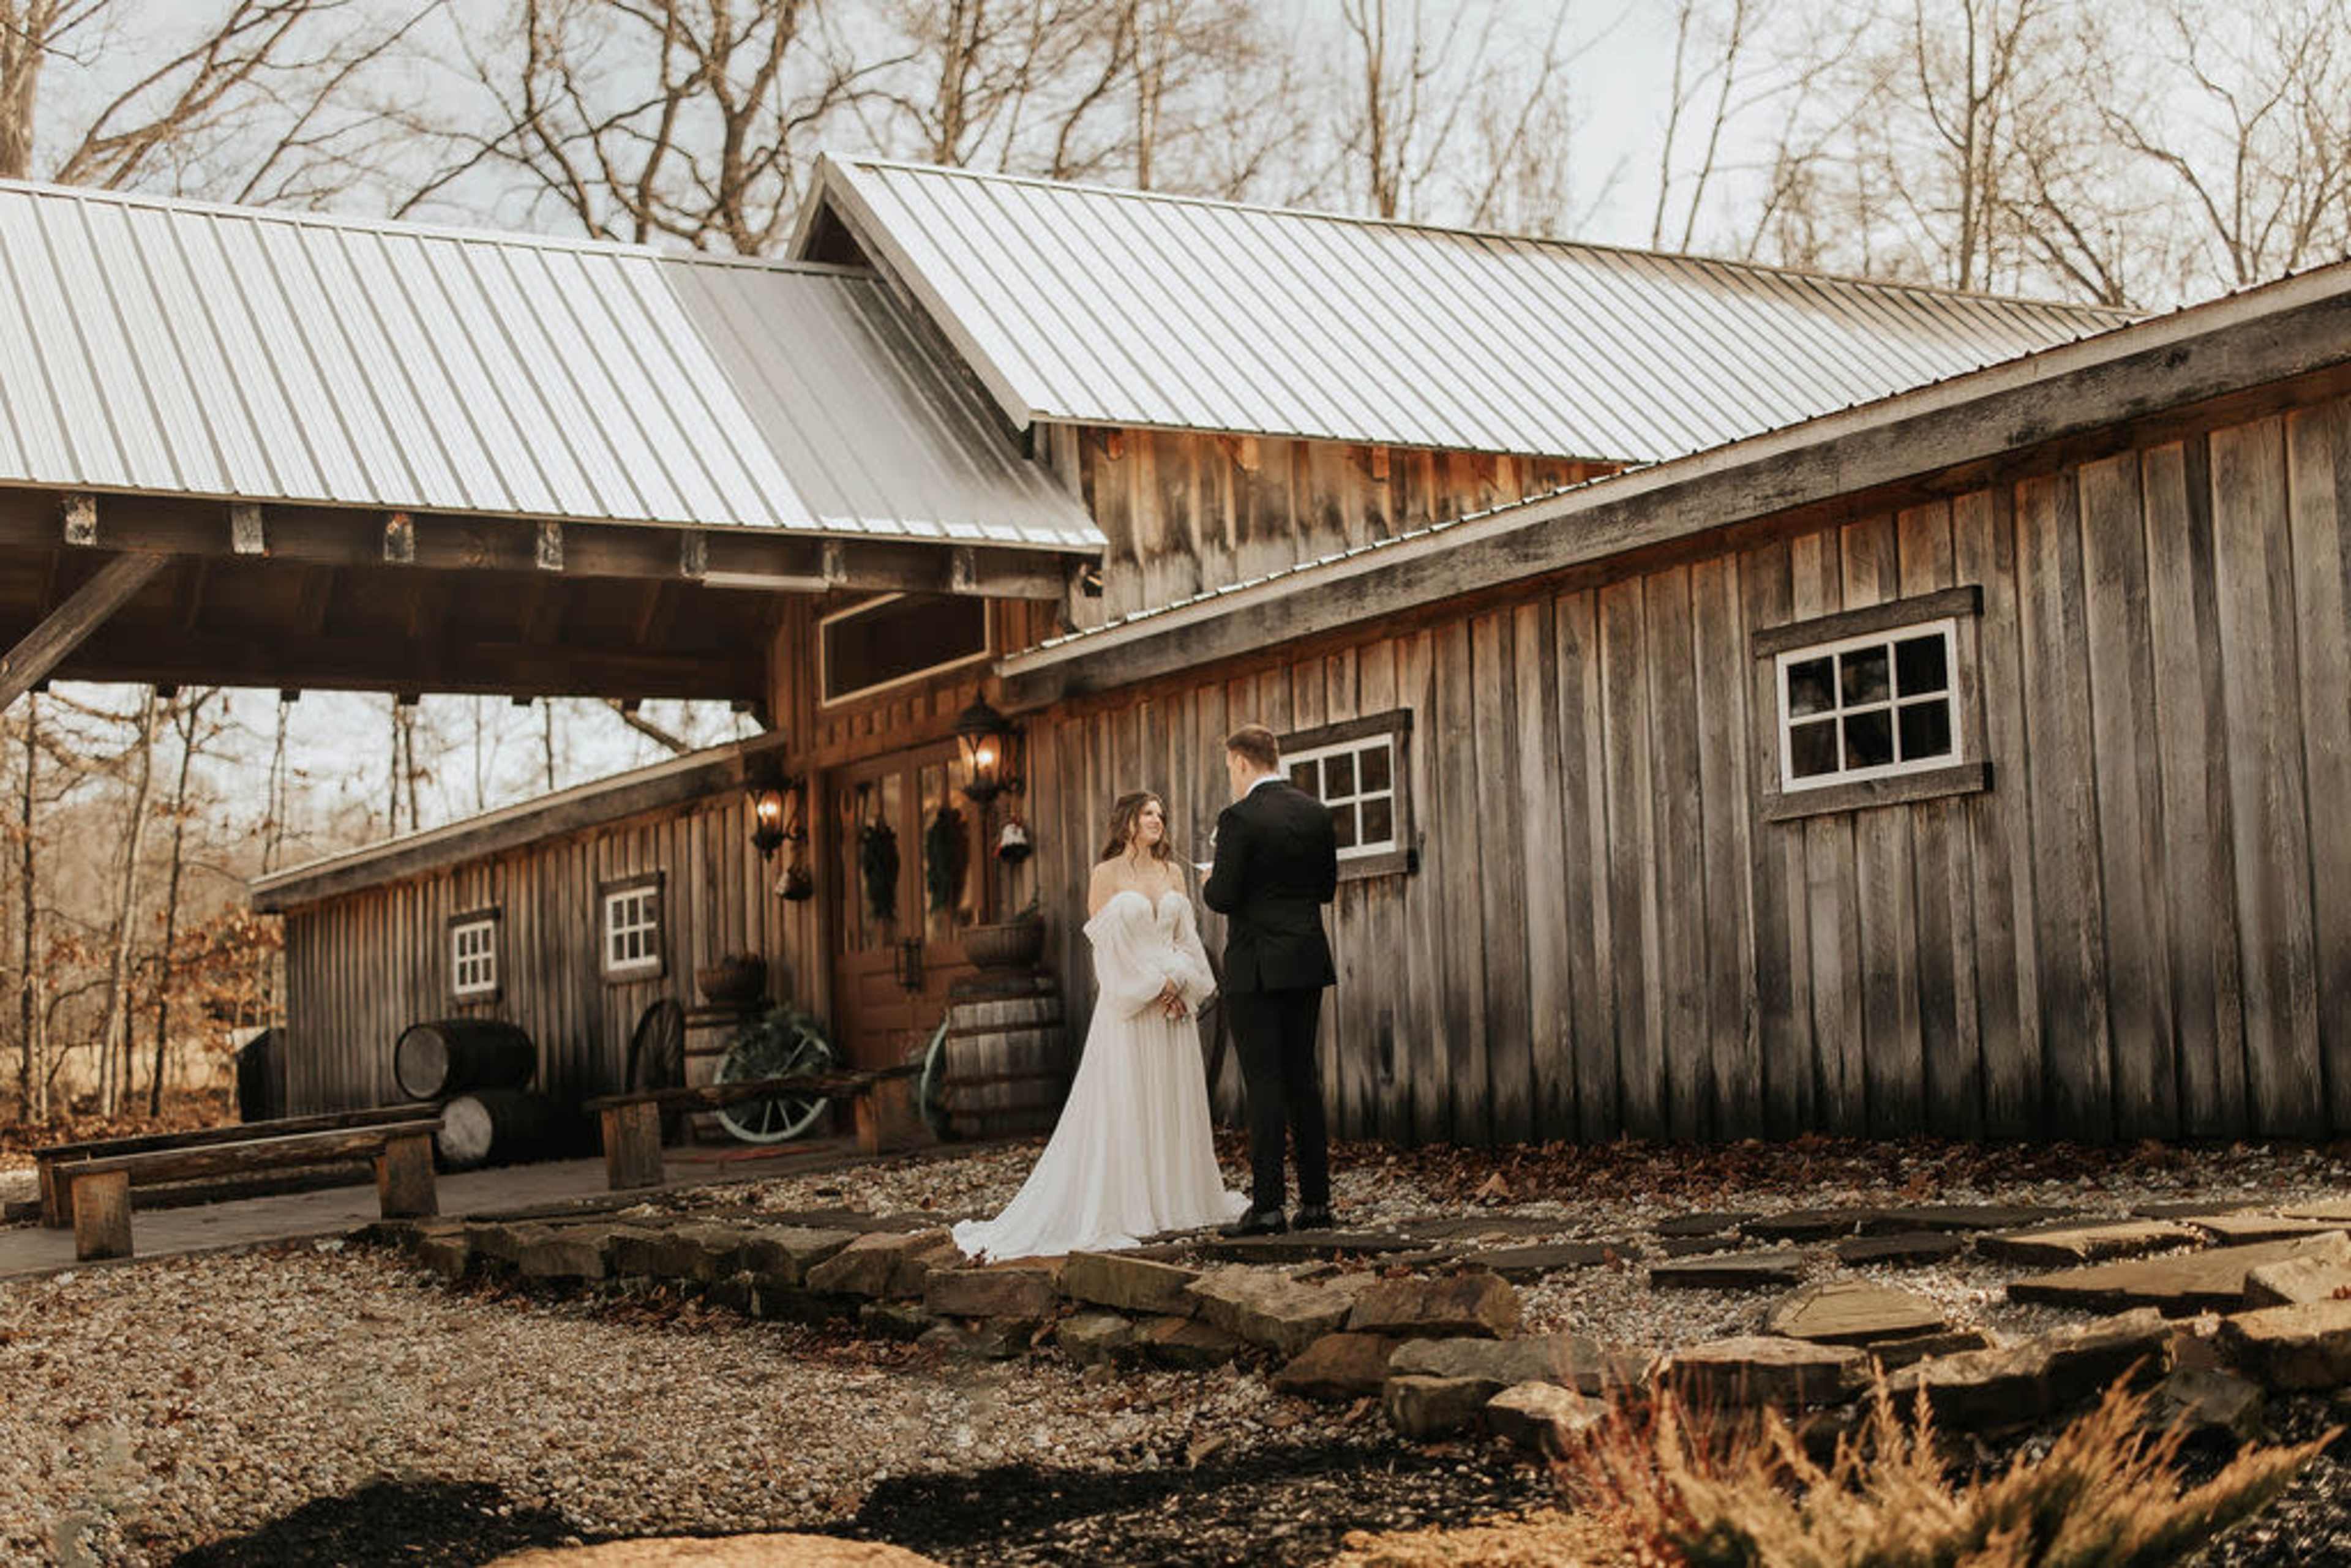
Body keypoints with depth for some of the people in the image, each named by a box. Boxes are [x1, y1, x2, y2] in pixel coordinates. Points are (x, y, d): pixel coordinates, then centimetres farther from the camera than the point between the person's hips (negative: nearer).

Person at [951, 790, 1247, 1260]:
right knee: (1125, 1106, -4)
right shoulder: (1107, 874, -2)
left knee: (1174, 1101, 8)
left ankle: (1177, 1200, 17)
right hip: (1127, 1002, -5)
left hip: (1174, 1001, 5)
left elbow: (1187, 938, 9)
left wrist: (1178, 983, -8)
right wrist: (1154, 987, -12)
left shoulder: (1173, 872, 12)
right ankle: (1121, 1208, 0)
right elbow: (1107, 944, -7)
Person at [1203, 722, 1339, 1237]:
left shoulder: (1239, 819, -13)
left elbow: (1223, 899, -15)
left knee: (1264, 1083, -5)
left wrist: (1211, 882, 6)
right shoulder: (1317, 813, 7)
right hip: (1308, 963, 6)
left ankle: (1267, 1207, -5)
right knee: (1303, 1078, 11)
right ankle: (1316, 1202, 12)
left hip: (1256, 968, -6)